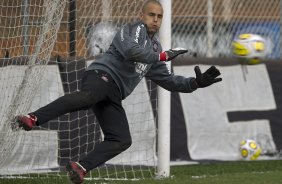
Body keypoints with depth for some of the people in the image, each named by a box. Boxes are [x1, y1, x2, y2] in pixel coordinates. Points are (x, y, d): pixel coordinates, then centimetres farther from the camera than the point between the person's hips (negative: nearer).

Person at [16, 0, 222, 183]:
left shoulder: (155, 47, 30)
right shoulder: (135, 29, 6)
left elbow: (169, 80, 32)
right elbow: (131, 51, -16)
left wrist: (196, 82, 20)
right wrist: (162, 56, -8)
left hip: (113, 97, 9)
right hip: (102, 75, -9)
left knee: (122, 140, -8)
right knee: (87, 96, -42)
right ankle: (33, 119, -55)